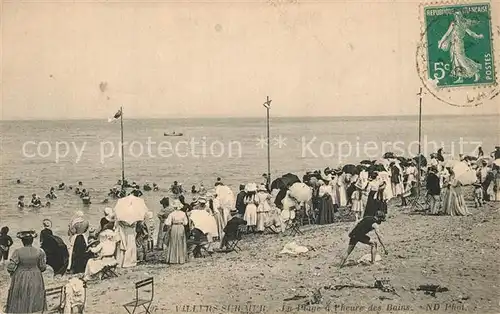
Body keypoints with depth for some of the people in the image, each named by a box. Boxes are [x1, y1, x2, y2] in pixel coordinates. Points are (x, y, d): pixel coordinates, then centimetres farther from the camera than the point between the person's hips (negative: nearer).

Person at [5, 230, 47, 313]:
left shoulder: (18, 252, -15)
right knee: (34, 303, 13)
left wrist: (12, 272, 6)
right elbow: (43, 267, -3)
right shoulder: (39, 252, -9)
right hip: (35, 280, 1)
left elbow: (10, 267, -16)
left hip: (20, 281, -1)